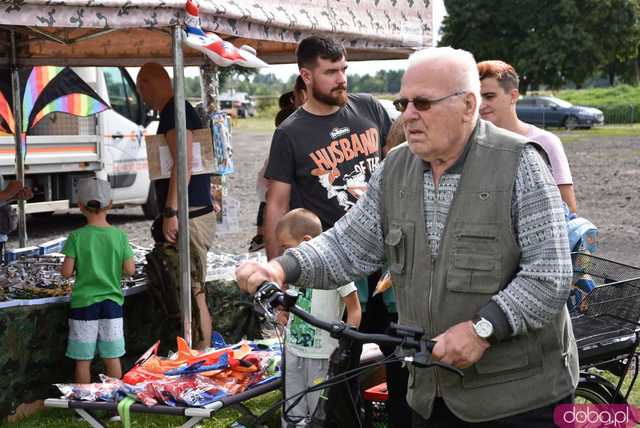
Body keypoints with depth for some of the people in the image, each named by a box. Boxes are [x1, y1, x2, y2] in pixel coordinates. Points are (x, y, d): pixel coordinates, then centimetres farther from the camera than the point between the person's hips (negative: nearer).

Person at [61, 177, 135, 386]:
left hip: (83, 303, -2)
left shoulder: (77, 237, -10)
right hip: (112, 302, 2)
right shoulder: (119, 236, -5)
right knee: (112, 357, 11)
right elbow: (130, 270, -4)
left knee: (83, 359, 7)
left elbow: (66, 272, -10)